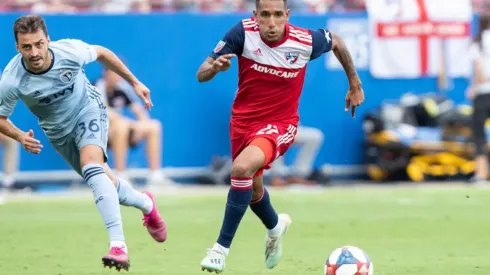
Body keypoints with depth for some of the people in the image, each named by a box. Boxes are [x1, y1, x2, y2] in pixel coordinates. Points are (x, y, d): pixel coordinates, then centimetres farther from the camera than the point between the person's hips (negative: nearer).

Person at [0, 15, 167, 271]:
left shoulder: (70, 51, -28)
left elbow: (101, 53, -6)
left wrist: (134, 82, 2)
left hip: (88, 110, -3)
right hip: (59, 132, 3)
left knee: (92, 168, -30)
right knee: (106, 184, 11)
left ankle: (118, 246, -36)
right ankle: (146, 204, 45)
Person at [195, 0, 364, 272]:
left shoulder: (306, 41, -19)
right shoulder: (243, 32, -19)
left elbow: (336, 42, 6)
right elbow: (201, 75, -16)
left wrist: (354, 84, 16)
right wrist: (215, 67, -39)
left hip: (279, 124, -3)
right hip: (243, 120, 3)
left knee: (241, 168, -31)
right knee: (252, 189, 21)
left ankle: (221, 248, -21)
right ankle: (275, 225, 57)